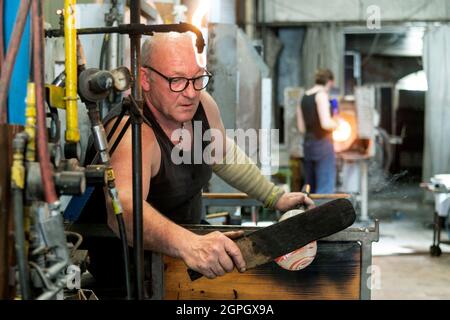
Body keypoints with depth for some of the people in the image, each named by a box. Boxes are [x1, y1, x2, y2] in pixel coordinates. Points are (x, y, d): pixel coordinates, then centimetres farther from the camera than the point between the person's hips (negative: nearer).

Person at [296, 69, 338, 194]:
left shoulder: (304, 98, 12)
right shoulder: (322, 95, -10)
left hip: (308, 145, 8)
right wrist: (336, 124, 0)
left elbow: (301, 128, 13)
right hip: (323, 145, -8)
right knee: (325, 190, -7)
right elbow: (326, 123, -20)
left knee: (311, 189, 14)